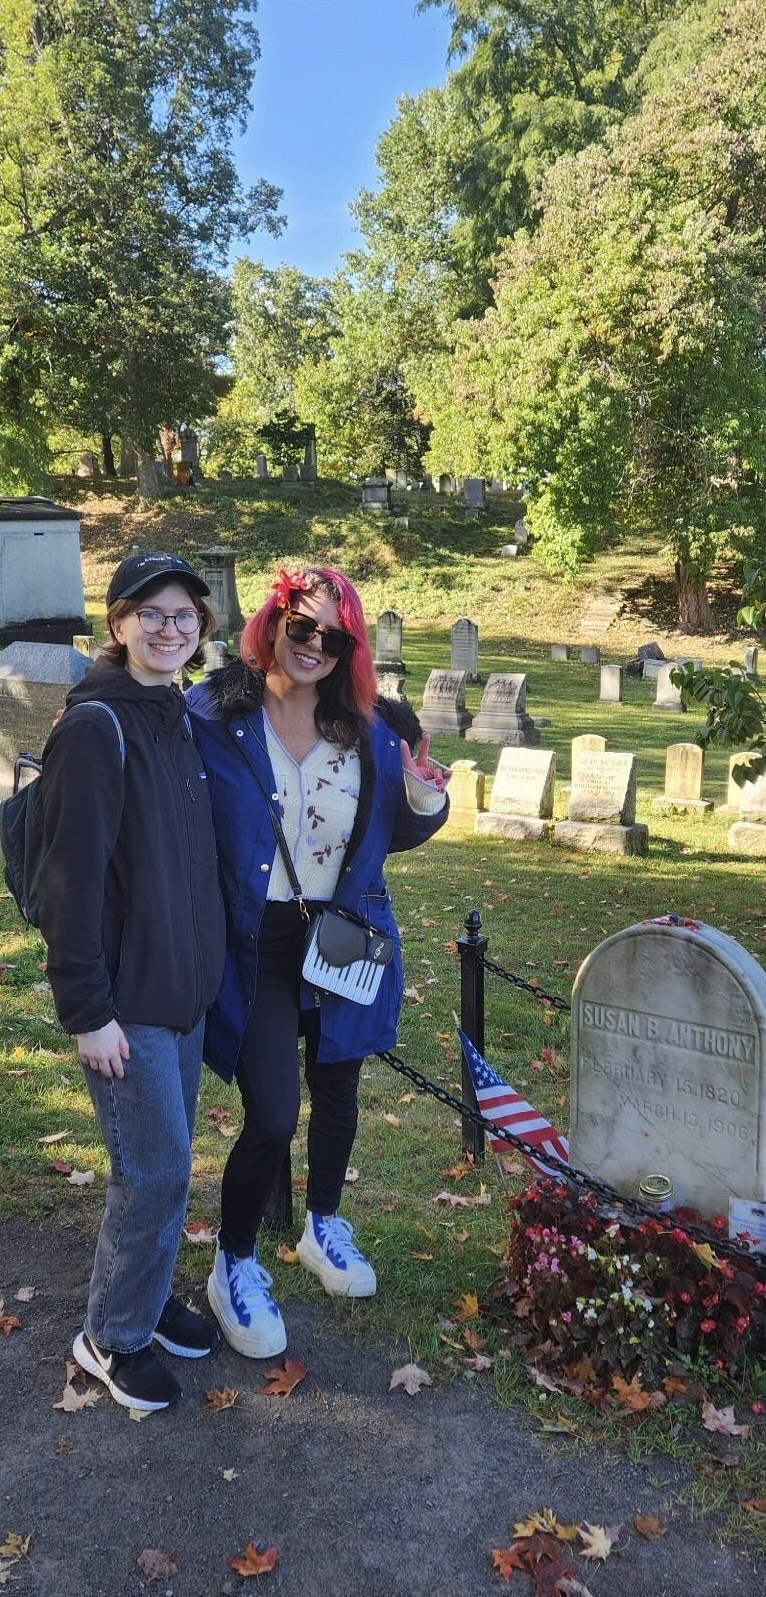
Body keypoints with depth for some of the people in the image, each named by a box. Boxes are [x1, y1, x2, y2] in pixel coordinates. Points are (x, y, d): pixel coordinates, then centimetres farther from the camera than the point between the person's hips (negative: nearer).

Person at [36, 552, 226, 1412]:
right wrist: (87, 1009, -19)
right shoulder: (95, 726, -18)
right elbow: (71, 877, -20)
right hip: (127, 998, -8)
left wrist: (206, 965, 14)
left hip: (185, 985, 8)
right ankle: (111, 1335, 24)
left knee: (166, 1162, 18)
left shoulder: (178, 718, 7)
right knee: (154, 1170, 2)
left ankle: (149, 1297, 38)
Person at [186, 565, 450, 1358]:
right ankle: (234, 1266, 23)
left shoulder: (365, 730, 0)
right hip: (255, 943, -4)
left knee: (337, 1091, 19)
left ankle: (324, 1227, 46)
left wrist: (426, 801, -13)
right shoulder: (212, 713, -13)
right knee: (272, 1116, -5)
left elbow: (394, 834, 7)